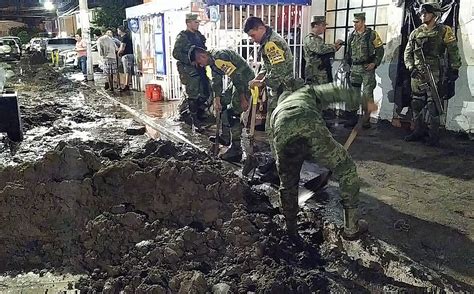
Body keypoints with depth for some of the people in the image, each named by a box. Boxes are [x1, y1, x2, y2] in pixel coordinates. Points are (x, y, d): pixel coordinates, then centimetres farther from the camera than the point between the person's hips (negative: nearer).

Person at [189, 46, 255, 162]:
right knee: (222, 102, 19)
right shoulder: (213, 61, 7)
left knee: (233, 113, -11)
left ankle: (236, 151, -5)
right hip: (238, 81, 11)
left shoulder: (219, 57, -25)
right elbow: (216, 82, 9)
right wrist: (217, 100, 1)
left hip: (246, 79, -11)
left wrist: (243, 98, -22)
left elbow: (236, 76, -26)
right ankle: (225, 138, 29)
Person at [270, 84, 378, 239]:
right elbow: (335, 91, 22)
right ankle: (351, 228, 21)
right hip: (311, 129, -3)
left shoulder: (275, 113, 46)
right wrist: (364, 102, 25)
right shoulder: (306, 92, 40)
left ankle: (291, 229, 39)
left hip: (283, 139, 3)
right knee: (346, 168, 17)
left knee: (287, 185, 29)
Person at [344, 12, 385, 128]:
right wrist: (348, 64, 13)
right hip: (354, 69, 5)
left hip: (367, 68, -5)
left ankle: (367, 119, 4)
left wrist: (374, 63, -11)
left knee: (367, 94, -2)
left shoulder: (372, 34, -4)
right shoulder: (352, 36, 11)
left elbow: (380, 50, -2)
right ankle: (353, 118, 13)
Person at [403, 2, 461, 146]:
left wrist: (454, 69, -4)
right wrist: (411, 67, -3)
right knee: (417, 104, 8)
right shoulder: (415, 33, 12)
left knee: (433, 105, -7)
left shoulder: (444, 31, 2)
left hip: (434, 74, -4)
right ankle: (419, 132, 19)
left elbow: (453, 51, 1)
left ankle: (433, 135, 1)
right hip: (417, 74, 5)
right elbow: (407, 52, 11)